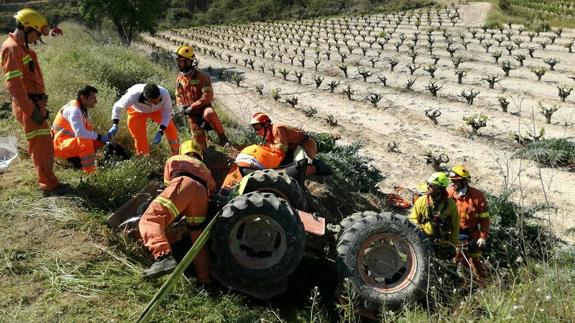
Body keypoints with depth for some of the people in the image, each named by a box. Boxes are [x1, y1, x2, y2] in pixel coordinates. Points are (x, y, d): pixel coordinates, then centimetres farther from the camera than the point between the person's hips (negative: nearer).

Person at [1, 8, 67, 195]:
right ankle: (49, 185, 3)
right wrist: (31, 110, -22)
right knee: (42, 146, -5)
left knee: (44, 145, 17)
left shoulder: (22, 47, 16)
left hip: (34, 104, 10)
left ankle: (47, 181, 28)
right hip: (28, 106, -10)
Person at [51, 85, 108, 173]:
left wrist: (104, 138, -5)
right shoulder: (73, 110, -21)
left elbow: (89, 130, 8)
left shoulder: (82, 109, 8)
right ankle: (90, 173, -27)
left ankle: (74, 158, 7)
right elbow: (80, 133, -33)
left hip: (70, 141, 9)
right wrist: (99, 137, -25)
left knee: (99, 142, 2)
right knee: (86, 142, -33)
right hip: (59, 144, -9)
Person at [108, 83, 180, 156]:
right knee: (139, 137, -4)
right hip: (137, 111, -1)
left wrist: (160, 132, -33)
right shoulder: (134, 95, -41)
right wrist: (115, 125, -30)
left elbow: (167, 112, -24)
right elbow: (117, 107, -22)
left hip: (157, 110, 1)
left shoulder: (164, 93, -40)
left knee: (170, 128, -16)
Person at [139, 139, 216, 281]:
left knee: (151, 219, -21)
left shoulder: (174, 159, 37)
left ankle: (164, 257, -48)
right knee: (199, 239, 14)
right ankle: (205, 279, 6)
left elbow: (167, 182, 42)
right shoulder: (204, 168, 44)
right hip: (202, 192, 5)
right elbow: (212, 188, 37)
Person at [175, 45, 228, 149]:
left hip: (203, 109, -5)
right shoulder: (180, 79, 5)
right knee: (199, 142, 6)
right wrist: (181, 106, -5)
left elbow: (208, 96, -21)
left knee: (209, 113, -42)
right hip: (192, 115, 5)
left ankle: (222, 136, -28)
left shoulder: (202, 77, -13)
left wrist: (192, 107, -23)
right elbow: (178, 96, 17)